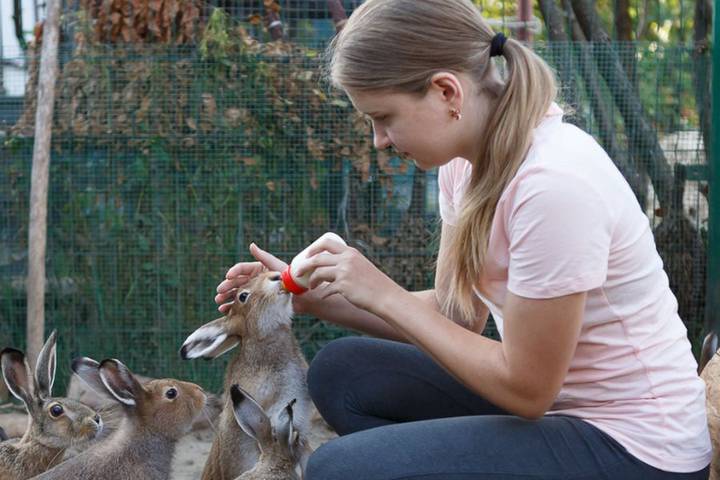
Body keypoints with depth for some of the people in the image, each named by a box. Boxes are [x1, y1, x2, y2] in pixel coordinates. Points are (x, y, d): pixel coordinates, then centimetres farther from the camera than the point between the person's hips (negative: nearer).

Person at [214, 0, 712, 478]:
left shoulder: (552, 182, -27)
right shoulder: (466, 160, -1)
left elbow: (526, 388, -21)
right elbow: (455, 313, 9)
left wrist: (383, 295, -16)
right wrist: (315, 296, -2)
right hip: (553, 395, 9)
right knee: (340, 372, 5)